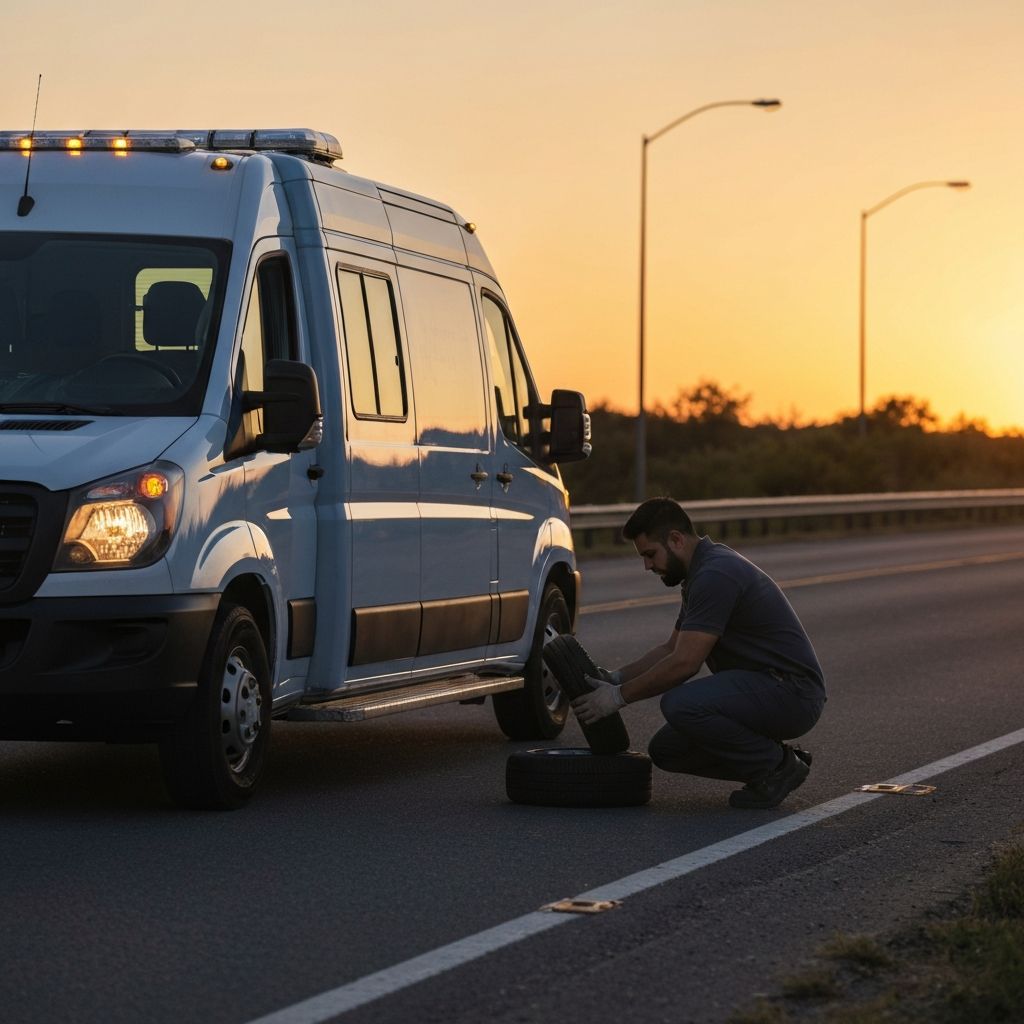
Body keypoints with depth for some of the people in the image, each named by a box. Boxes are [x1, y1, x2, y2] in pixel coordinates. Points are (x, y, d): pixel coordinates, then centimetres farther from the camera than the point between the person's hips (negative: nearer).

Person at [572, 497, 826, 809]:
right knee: (667, 750, 7)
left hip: (791, 692, -10)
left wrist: (620, 696, -13)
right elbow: (671, 649, 22)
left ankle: (776, 765, -11)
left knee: (681, 704, -30)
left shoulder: (716, 574, -20)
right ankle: (769, 758, 12)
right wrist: (617, 678, 11)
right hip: (763, 689, 10)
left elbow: (684, 663, -23)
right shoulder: (706, 570, 13)